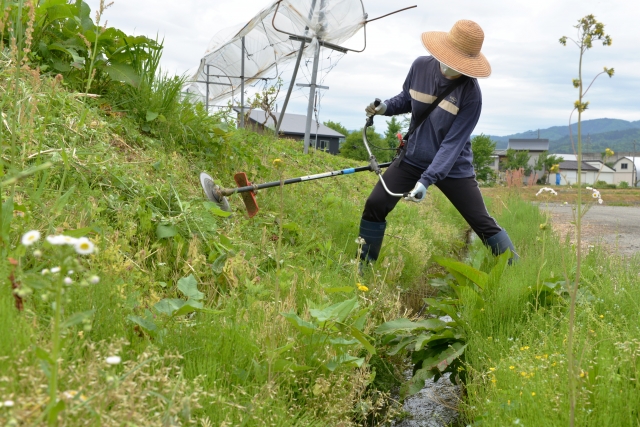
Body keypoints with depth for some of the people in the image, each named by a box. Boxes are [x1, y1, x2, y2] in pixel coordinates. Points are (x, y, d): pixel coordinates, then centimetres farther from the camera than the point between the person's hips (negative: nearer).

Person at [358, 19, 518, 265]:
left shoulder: (471, 93, -22)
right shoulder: (420, 66, -10)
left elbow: (453, 143, -25)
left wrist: (427, 179, -34)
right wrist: (386, 107, -12)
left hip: (453, 168, -4)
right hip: (413, 159, 4)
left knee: (483, 223, -4)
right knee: (375, 205, -4)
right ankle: (364, 265, 13)